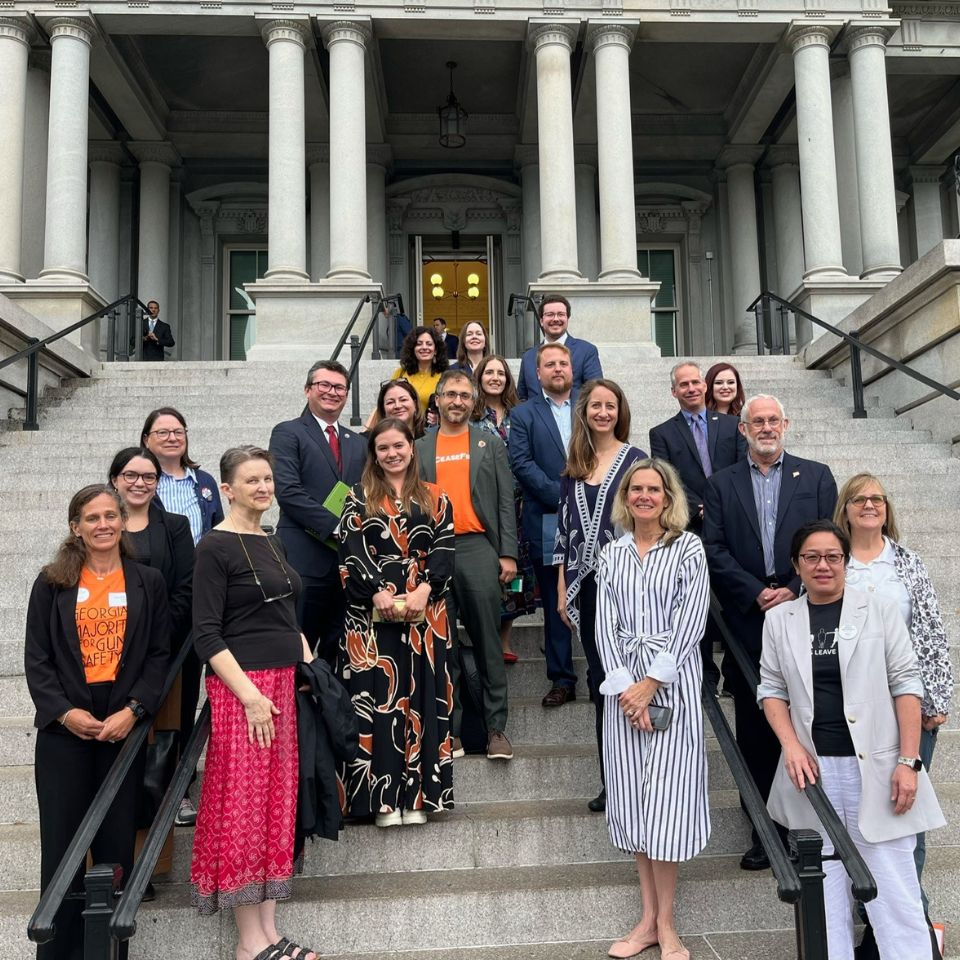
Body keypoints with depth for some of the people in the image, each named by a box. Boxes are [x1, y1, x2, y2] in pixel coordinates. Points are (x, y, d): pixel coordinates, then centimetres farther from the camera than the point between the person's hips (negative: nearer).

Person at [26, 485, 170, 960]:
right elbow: (36, 658, 2)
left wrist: (132, 711, -10)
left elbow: (159, 654, 2)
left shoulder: (148, 582, 6)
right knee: (61, 843, 3)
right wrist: (64, 712, -11)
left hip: (124, 727, 0)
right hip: (64, 729, 0)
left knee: (117, 842, 6)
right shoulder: (52, 582, 5)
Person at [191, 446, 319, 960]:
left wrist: (309, 662, 8)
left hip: (285, 684, 8)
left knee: (278, 803, 10)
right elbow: (206, 634, -13)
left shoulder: (274, 543, 13)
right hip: (241, 686, -7)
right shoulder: (215, 547, -8)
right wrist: (250, 694, -18)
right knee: (243, 806, 0)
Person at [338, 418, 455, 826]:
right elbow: (351, 554, -2)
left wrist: (423, 590, -13)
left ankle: (417, 793, 9)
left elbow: (444, 550, 2)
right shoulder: (359, 499, 8)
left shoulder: (435, 498, 11)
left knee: (421, 695, 2)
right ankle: (384, 796, 4)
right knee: (377, 695, -3)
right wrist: (378, 594, -15)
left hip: (425, 611, 1)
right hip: (371, 612, -1)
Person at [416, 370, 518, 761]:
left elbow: (505, 501, 6)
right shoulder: (419, 448, 12)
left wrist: (508, 553, -3)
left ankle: (496, 728, 8)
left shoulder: (490, 444, 11)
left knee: (488, 641, 1)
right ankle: (450, 728, 14)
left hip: (478, 548, -1)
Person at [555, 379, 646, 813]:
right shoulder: (573, 468, 10)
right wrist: (562, 590, 9)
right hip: (587, 586, 4)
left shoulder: (637, 461, -1)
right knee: (599, 679, 10)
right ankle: (611, 780, 22)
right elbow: (564, 530, 11)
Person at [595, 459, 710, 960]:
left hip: (673, 682, -3)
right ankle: (648, 918, 18)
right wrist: (624, 685, -10)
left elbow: (690, 621, -8)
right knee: (633, 796, 6)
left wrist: (651, 684, -13)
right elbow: (604, 627, 3)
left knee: (667, 796, -2)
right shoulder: (612, 555, 9)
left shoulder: (689, 547, -1)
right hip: (624, 682, 3)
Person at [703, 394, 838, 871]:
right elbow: (714, 550, 1)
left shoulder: (816, 476, 9)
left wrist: (794, 590, -10)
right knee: (755, 728, 6)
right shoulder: (721, 484, 10)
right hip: (749, 618, 1)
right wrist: (757, 592, -9)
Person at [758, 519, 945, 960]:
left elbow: (905, 684, -1)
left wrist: (909, 762, -7)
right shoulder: (779, 619, 7)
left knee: (894, 891, 0)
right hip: (813, 770, 2)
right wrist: (792, 747, -6)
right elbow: (771, 689, 9)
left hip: (875, 768, -2)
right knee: (823, 889, 10)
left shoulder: (879, 609, 1)